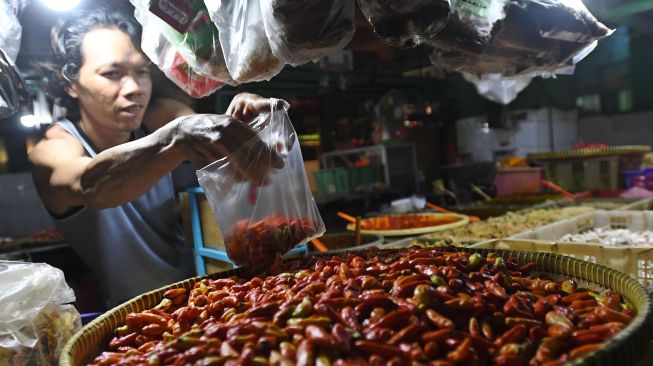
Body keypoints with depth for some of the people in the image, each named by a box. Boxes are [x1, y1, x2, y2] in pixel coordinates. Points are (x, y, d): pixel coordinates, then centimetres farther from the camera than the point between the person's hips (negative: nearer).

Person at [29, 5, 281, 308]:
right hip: (119, 314, -1)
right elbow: (89, 184, -39)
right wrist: (177, 136, -56)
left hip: (189, 288, 2)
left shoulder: (158, 118, -6)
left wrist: (237, 124, -42)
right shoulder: (52, 150, -17)